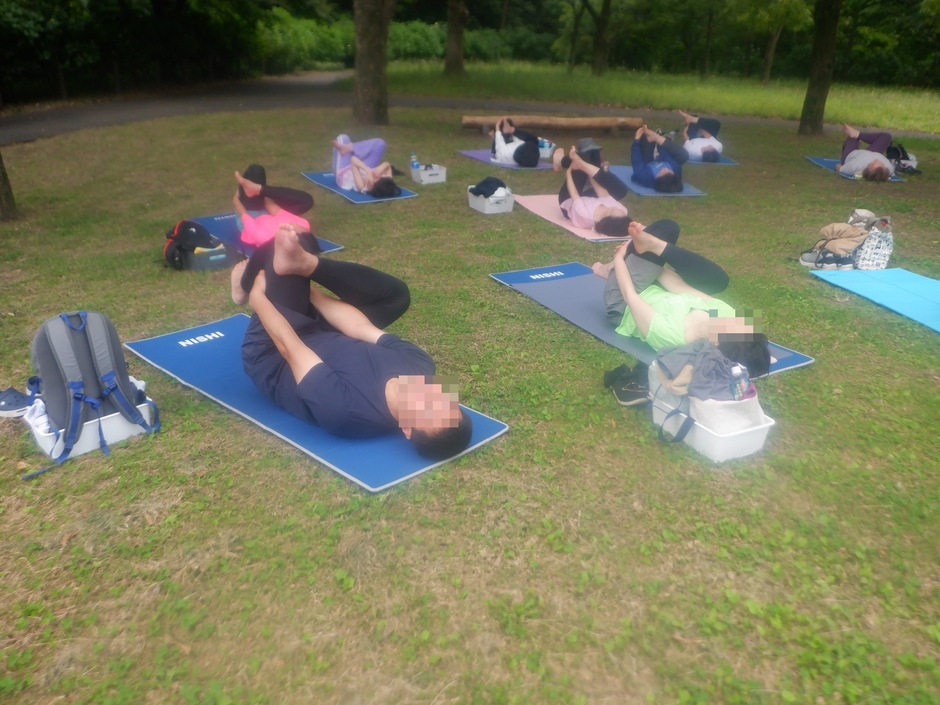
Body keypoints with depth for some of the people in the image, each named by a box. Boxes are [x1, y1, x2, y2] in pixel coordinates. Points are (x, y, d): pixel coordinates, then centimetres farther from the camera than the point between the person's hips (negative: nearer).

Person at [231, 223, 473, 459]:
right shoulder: (419, 363, -27)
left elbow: (289, 348, -32)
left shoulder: (343, 408, -44)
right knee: (394, 293, -5)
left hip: (273, 359, -5)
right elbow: (360, 329, -15)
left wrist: (257, 295, -17)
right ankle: (303, 264, -9)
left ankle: (246, 290, 14)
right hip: (325, 341, 6)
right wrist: (308, 290, -4)